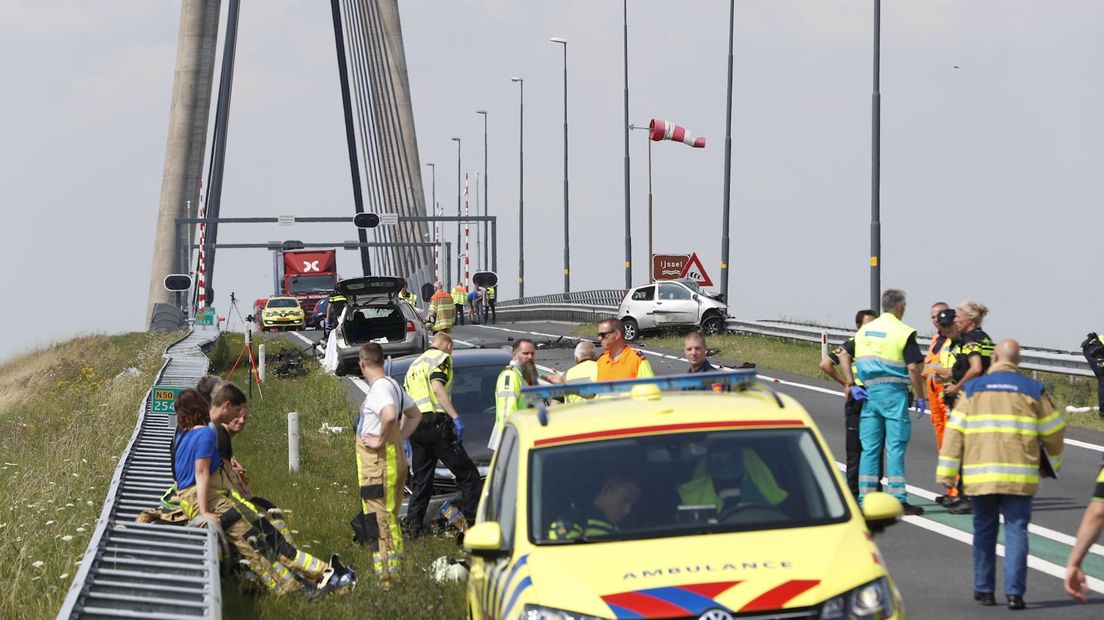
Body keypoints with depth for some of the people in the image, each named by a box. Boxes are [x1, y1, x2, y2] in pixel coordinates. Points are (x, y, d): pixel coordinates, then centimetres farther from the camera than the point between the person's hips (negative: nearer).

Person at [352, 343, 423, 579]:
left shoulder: (379, 388, -17)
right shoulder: (393, 385, 14)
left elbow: (390, 415, -37)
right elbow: (414, 415, 27)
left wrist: (381, 440, -22)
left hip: (379, 464, -10)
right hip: (395, 460, 10)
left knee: (379, 522, -7)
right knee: (389, 520, 16)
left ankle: (386, 575, -7)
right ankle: (396, 571, 20)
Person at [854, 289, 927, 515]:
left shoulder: (864, 330, 10)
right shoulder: (903, 332, -7)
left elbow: (857, 363, 12)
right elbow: (913, 368, -10)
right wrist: (920, 397, -3)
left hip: (870, 391, 5)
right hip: (894, 393, -5)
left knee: (869, 447, 8)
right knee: (895, 447, -4)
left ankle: (865, 499, 8)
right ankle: (898, 500, -5)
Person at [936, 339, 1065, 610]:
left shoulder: (972, 389, 5)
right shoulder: (1033, 390, 6)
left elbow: (955, 432, 0)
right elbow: (1053, 431, 12)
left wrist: (946, 472, 2)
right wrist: (1053, 462, 30)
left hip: (980, 474, 1)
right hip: (1020, 476, -1)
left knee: (984, 530, 13)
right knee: (1016, 531, 2)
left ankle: (984, 589, 18)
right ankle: (1014, 592, -6)